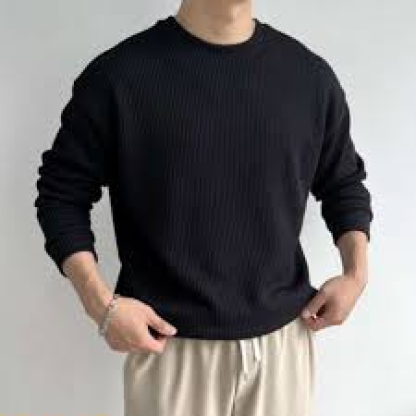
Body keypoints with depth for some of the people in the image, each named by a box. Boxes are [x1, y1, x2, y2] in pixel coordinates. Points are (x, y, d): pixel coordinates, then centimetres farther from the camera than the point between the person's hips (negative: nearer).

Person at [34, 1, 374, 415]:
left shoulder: (311, 75, 0)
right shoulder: (117, 75, -9)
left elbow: (344, 182, 14)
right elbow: (62, 193, -1)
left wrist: (356, 271, 0)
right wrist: (100, 303, -11)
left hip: (284, 338, 3)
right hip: (169, 347, -2)